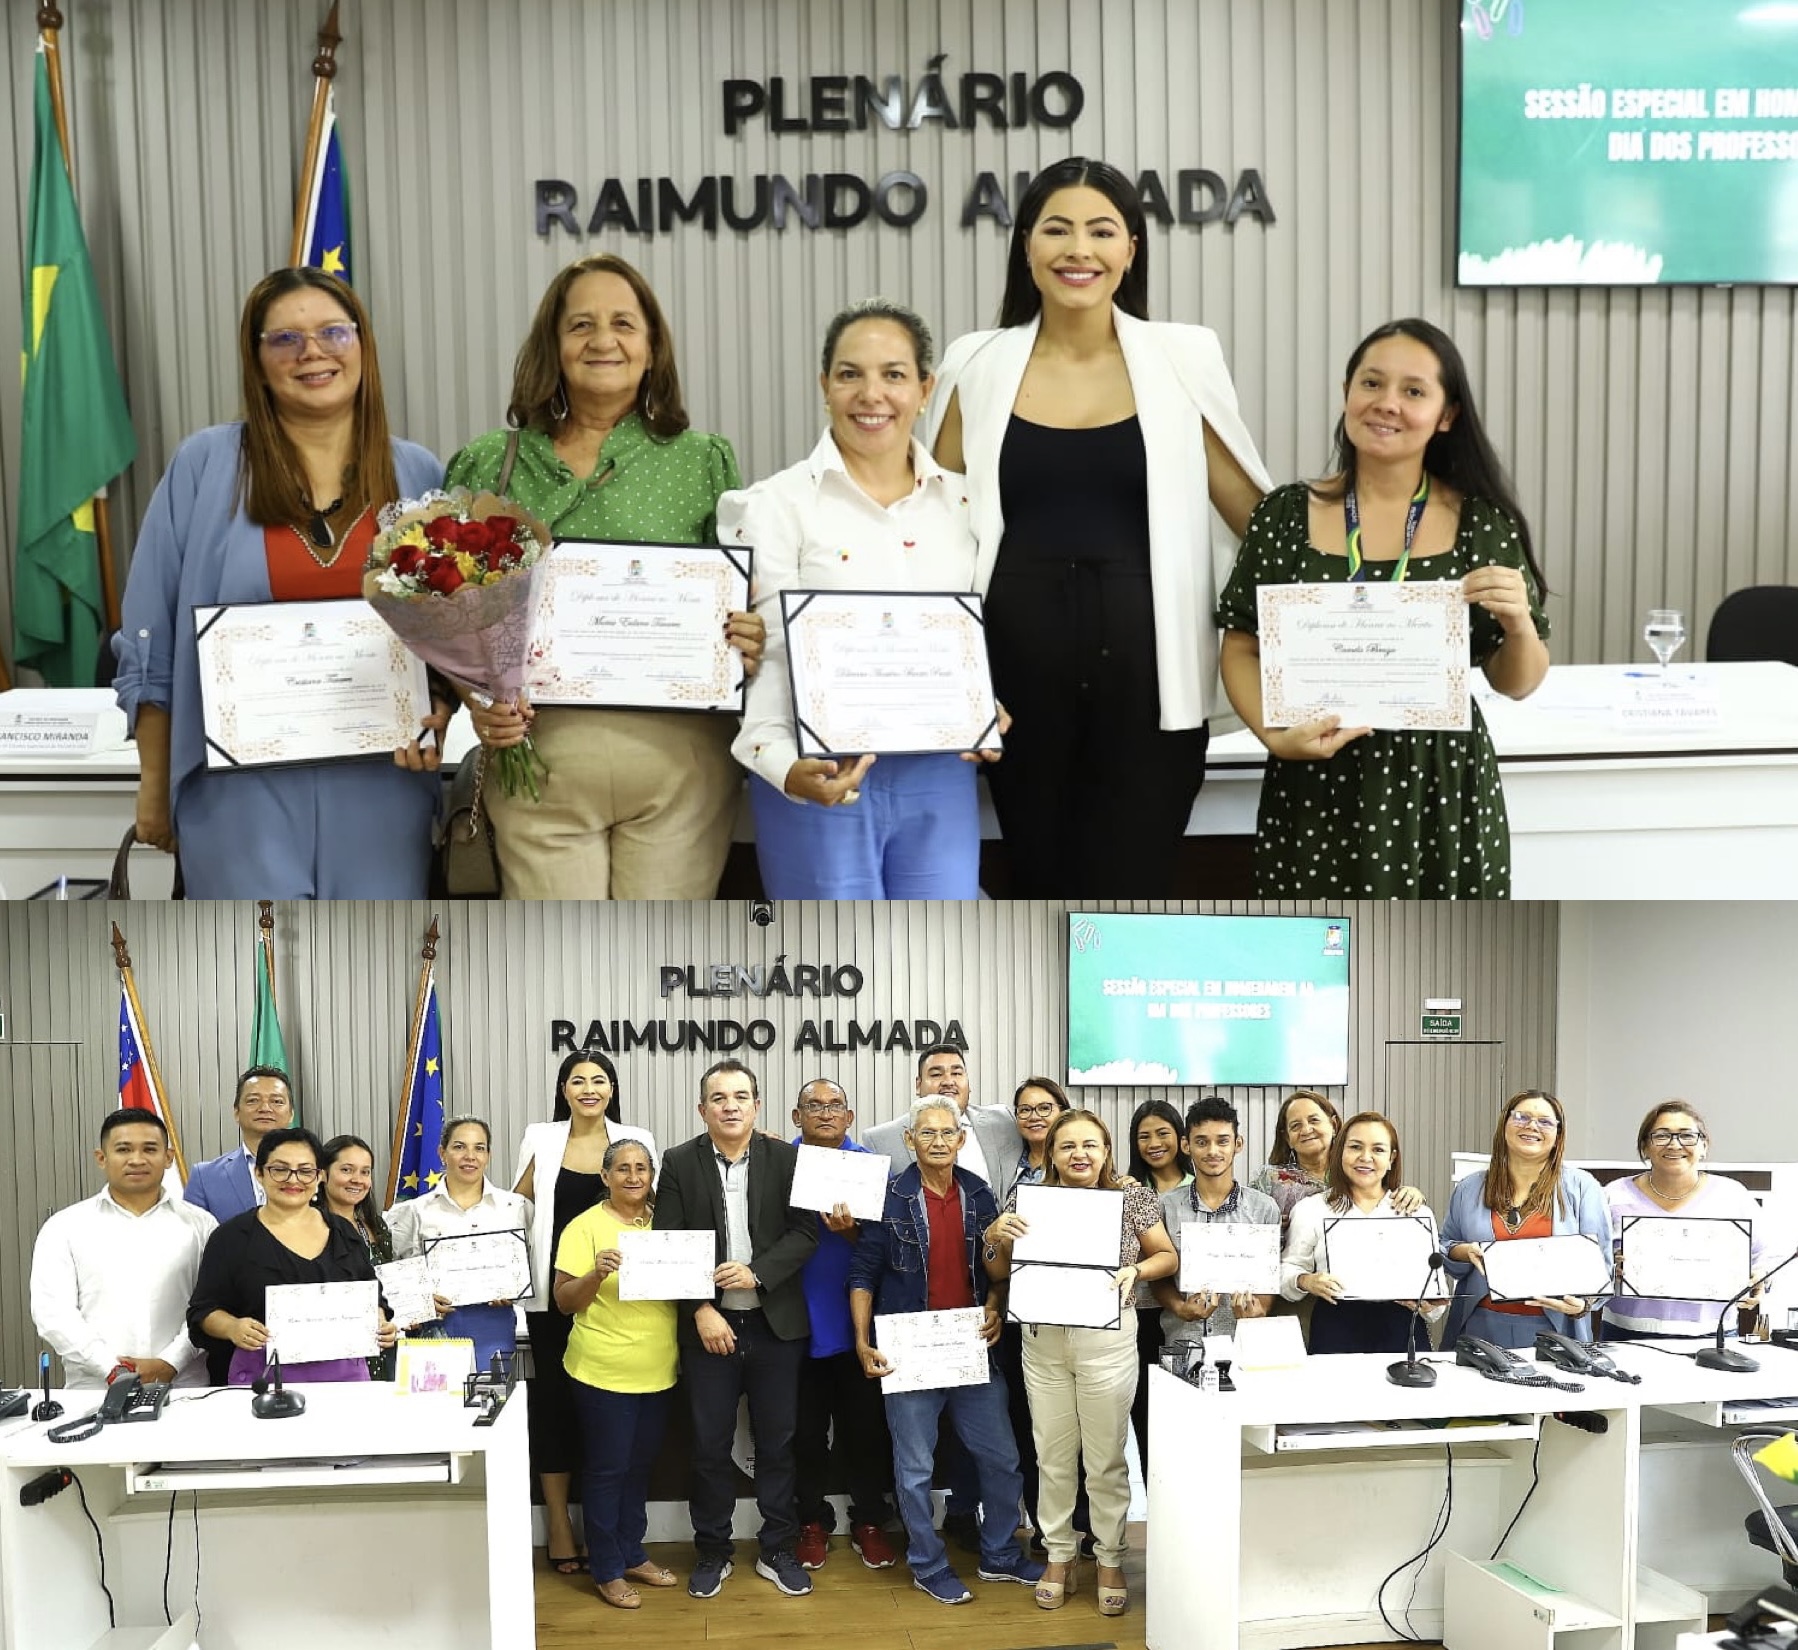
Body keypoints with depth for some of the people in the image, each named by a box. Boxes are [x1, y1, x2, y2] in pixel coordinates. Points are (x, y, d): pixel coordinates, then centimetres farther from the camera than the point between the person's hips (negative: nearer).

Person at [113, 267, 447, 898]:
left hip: (379, 782, 2)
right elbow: (152, 641, 4)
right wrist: (154, 782, 4)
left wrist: (438, 712, -7)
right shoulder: (205, 466, 1)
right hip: (245, 781, -2)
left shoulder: (418, 475, 7)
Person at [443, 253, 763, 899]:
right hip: (538, 762, 0)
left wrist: (751, 645, -13)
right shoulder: (487, 465, 9)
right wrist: (475, 699, -10)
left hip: (679, 757, 0)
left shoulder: (704, 462, 8)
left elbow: (744, 607, 10)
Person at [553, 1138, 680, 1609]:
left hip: (658, 1372, 5)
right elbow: (564, 1301, -10)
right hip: (603, 1372, -5)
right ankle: (607, 1570, 17)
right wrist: (597, 1274, -28)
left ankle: (632, 1554, 31)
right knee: (605, 1469, 4)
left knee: (639, 1466, 17)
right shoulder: (586, 1226, -9)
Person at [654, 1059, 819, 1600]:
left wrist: (757, 1274, -17)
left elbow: (806, 1231, -4)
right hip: (708, 1325, 0)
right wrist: (701, 1311, -12)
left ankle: (777, 1551, 23)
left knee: (777, 1443, 9)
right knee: (710, 1445, 8)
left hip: (775, 1324, 0)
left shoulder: (788, 1158, 0)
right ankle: (712, 1553, 23)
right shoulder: (679, 1163, -1)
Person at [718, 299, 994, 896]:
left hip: (939, 778, 4)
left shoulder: (963, 503, 9)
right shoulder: (776, 505, -4)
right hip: (824, 778, -3)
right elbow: (761, 655, -9)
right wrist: (785, 764, -25)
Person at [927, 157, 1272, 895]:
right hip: (1020, 659, 2)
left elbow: (1259, 516, 8)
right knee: (1040, 889, 13)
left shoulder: (1182, 361, 2)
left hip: (1145, 663, -1)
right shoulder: (977, 365, 4)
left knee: (1128, 896, -1)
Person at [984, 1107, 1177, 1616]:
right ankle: (1059, 1555, 28)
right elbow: (998, 1273, 9)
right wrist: (995, 1236, -12)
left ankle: (1110, 1560, 24)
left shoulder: (1132, 1198, -3)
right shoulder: (1028, 1199, 1)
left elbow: (1168, 1256, 7)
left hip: (1108, 1339, -2)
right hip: (1043, 1341, 2)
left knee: (1106, 1459, 6)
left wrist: (1136, 1270, -13)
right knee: (1053, 1457, 11)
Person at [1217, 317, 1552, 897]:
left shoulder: (1483, 523, -1)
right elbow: (1242, 649, 4)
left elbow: (1517, 683, 5)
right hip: (1314, 789, 0)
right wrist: (1276, 735, -13)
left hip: (1441, 789, 0)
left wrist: (1519, 622, -16)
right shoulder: (1285, 514, 0)